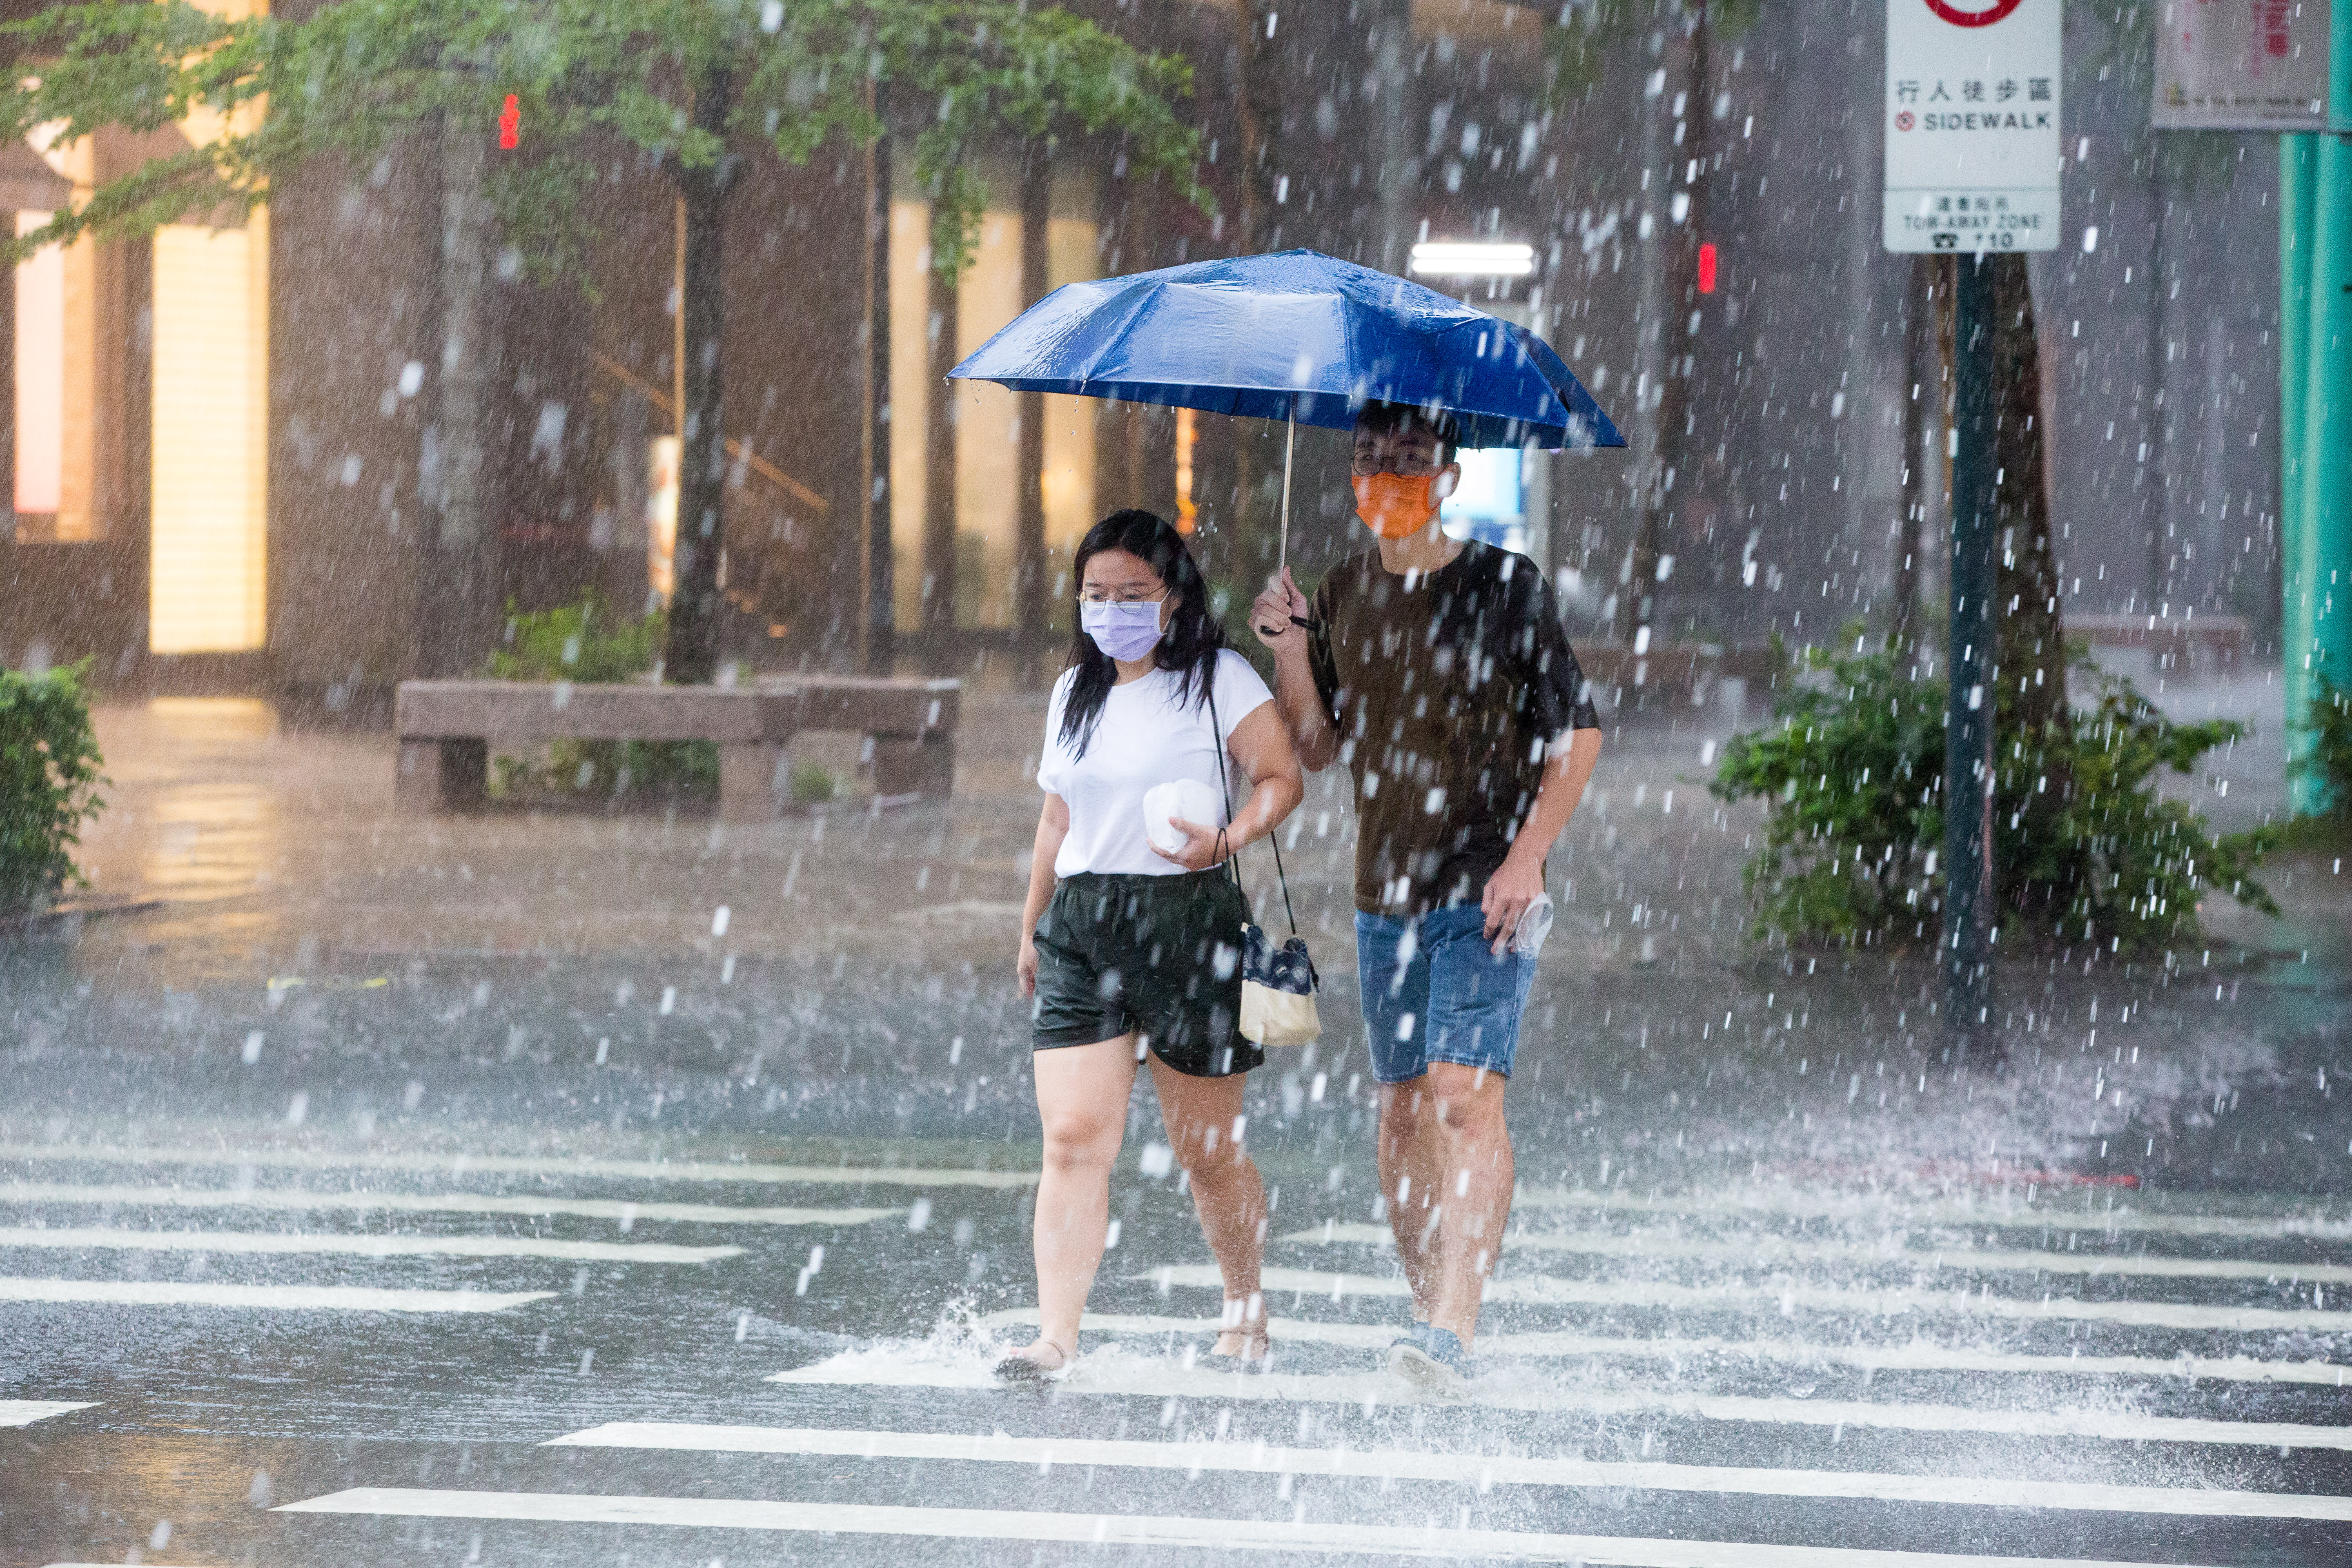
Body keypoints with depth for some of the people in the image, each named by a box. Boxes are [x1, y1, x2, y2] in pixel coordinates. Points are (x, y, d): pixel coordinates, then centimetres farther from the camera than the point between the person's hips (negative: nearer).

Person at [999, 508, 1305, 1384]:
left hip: (1186, 918, -4)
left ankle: (1247, 1312, 27)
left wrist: (1229, 839, -26)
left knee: (1206, 1148, 5)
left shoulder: (1217, 679, -1)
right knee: (1073, 1138, -10)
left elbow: (1281, 777, -7)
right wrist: (1033, 925, 25)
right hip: (1081, 922, 4)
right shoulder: (1076, 691, 16)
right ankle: (1056, 1337, -16)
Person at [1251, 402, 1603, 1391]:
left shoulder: (1506, 589, -5)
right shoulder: (1340, 599, 9)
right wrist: (1289, 653, -3)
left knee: (1464, 1091, -18)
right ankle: (1426, 1301, 19)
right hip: (1385, 896, 6)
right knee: (1402, 1106, 8)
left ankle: (1454, 1323, -26)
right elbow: (1321, 750, 13)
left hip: (1484, 895, -6)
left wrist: (1526, 856, -13)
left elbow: (1577, 734, -3)